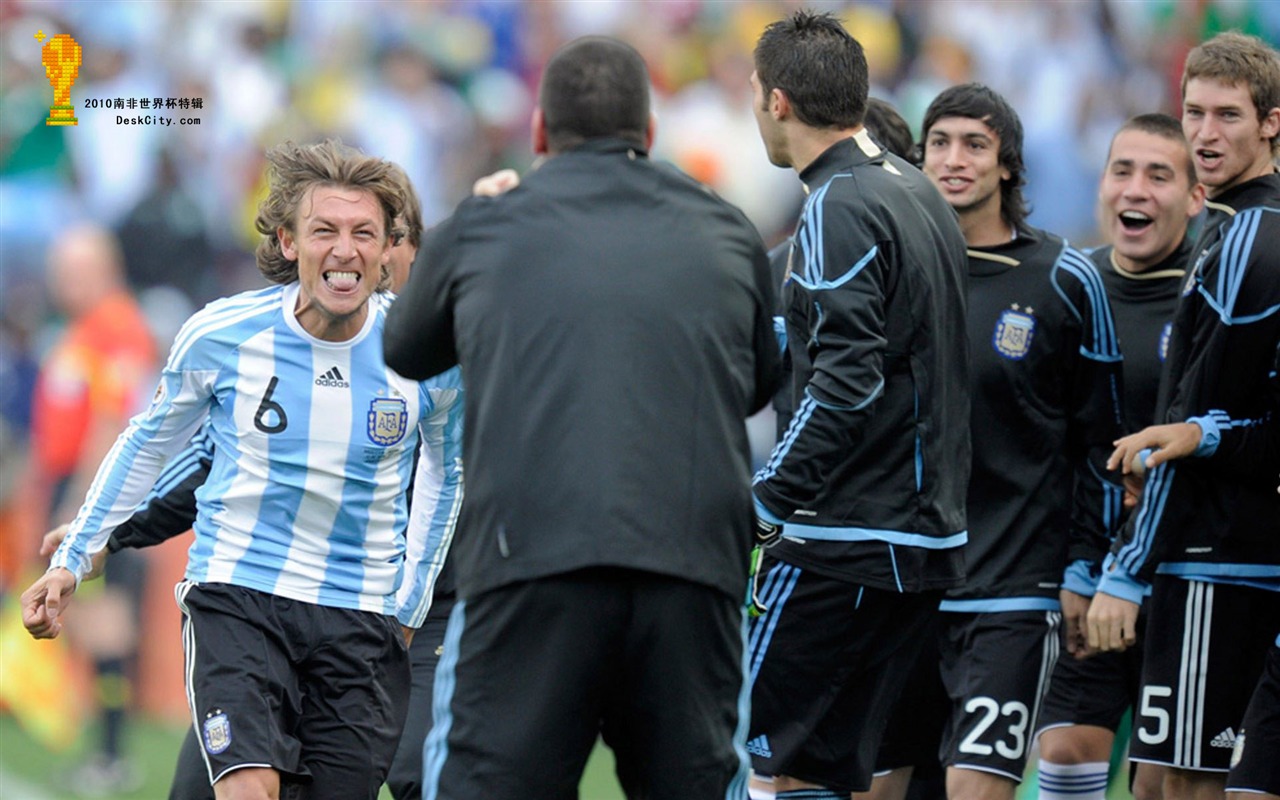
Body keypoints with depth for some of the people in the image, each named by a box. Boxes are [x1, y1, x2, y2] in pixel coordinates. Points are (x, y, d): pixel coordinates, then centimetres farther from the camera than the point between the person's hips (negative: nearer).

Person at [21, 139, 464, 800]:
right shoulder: (219, 335, -7)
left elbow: (446, 466, 16)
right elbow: (148, 443, 12)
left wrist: (412, 602, 11)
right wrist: (72, 558, 12)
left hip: (363, 619, 2)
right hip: (235, 596, -2)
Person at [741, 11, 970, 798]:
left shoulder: (839, 210, -13)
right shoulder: (918, 195, 15)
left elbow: (846, 383, -22)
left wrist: (762, 505, -20)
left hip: (846, 546, -9)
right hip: (930, 535, 9)